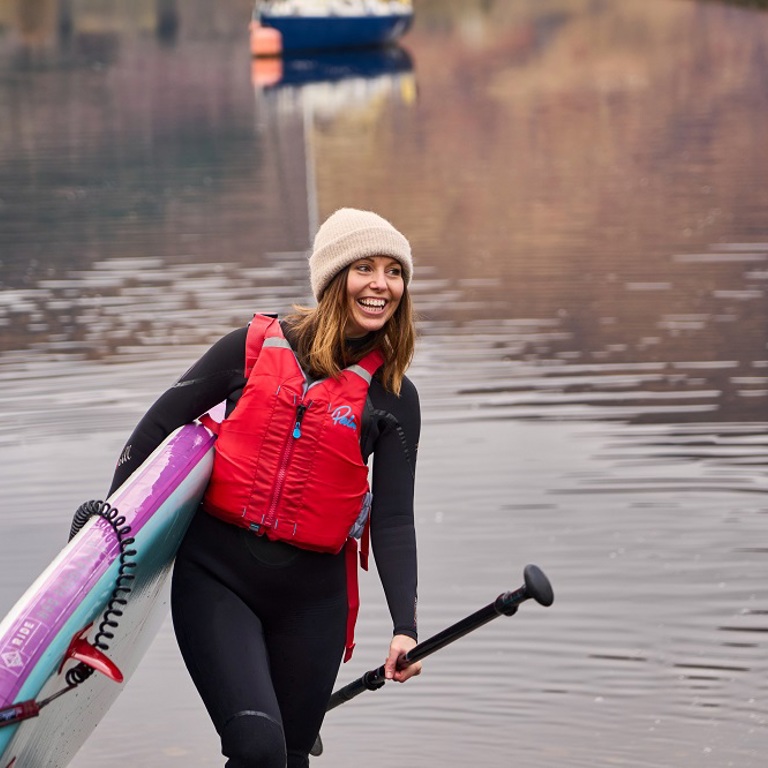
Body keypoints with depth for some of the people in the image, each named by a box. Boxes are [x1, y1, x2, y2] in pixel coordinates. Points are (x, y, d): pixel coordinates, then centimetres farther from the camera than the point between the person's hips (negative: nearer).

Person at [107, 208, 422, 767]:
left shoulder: (393, 398, 3)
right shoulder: (257, 346, 0)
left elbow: (393, 520, 0)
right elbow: (165, 420, 9)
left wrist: (405, 626, -11)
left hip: (311, 594, 2)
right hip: (217, 573, -2)